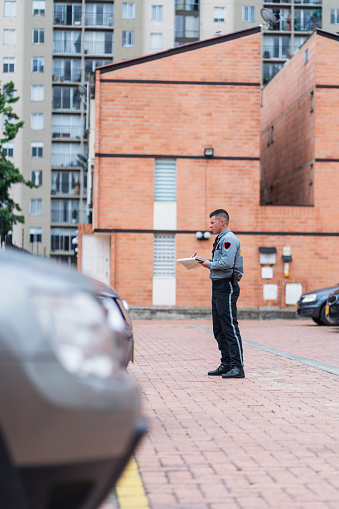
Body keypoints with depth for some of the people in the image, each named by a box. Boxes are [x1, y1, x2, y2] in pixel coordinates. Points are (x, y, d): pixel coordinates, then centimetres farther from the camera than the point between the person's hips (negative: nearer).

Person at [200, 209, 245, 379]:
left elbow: (227, 263, -25)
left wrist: (210, 264, -11)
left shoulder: (229, 239, -13)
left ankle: (238, 367, -9)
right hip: (218, 287, 11)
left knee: (230, 327, -10)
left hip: (227, 287, -11)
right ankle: (226, 364, 19)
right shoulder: (221, 239, 20)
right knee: (219, 329, 13)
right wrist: (208, 262, 9)